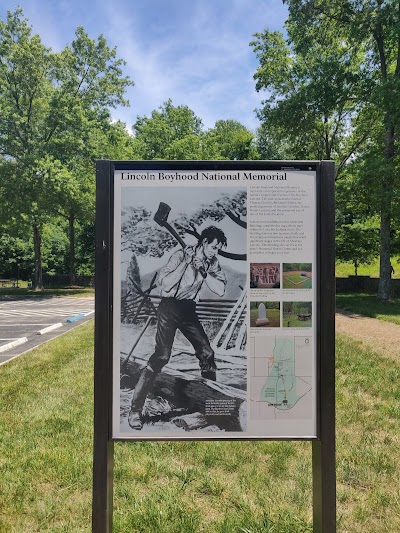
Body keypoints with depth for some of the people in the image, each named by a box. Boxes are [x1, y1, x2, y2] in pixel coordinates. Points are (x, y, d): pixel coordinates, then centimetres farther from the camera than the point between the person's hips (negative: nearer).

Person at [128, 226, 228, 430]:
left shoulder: (212, 263, 3)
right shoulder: (180, 255, -12)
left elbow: (220, 290, -8)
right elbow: (165, 284, -22)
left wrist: (203, 271, -16)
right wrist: (186, 263, -23)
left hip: (188, 310, 5)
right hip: (170, 307, -5)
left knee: (206, 352, 3)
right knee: (162, 355, -15)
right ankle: (135, 409, -7)